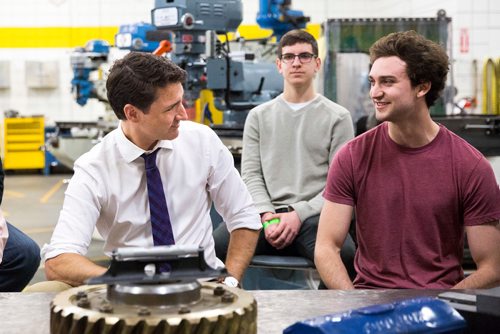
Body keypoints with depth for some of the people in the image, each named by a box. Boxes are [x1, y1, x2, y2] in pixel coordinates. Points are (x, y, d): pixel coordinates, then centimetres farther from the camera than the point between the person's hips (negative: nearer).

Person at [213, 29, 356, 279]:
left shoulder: (338, 117, 11)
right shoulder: (259, 116, 19)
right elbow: (251, 175, 10)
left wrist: (299, 214, -11)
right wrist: (267, 216, -8)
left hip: (314, 215, -1)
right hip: (267, 213, 2)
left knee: (345, 255, -35)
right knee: (217, 245, -29)